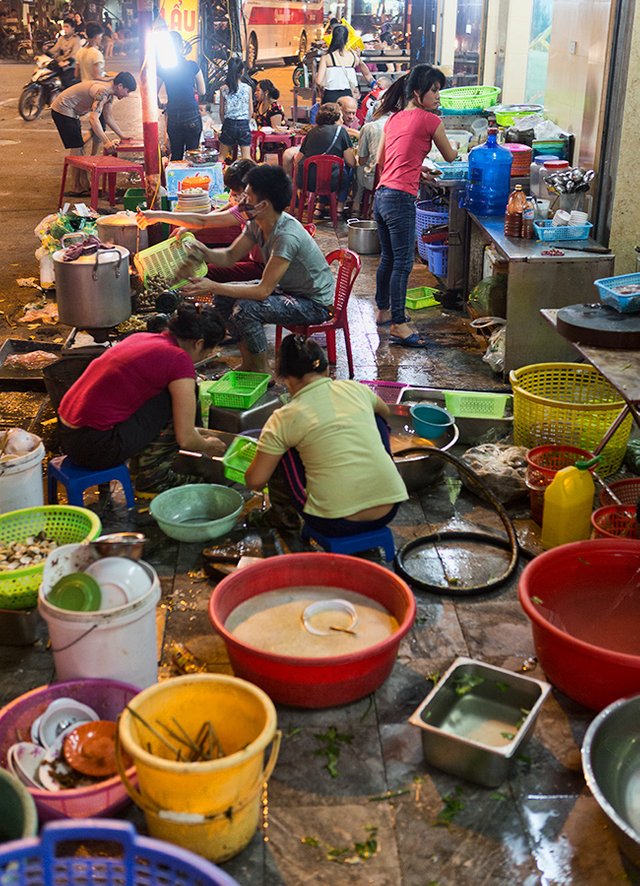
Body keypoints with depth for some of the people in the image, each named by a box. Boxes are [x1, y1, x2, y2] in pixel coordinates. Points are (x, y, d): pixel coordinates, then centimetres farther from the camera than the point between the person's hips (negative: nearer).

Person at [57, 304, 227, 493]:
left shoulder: (141, 338, 13)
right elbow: (186, 440, -7)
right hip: (96, 448, -9)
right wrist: (207, 446, 14)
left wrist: (192, 431, 37)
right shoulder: (179, 360, -11)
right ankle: (153, 476, 10)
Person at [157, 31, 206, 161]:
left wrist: (161, 105, 23)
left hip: (173, 117, 2)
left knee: (176, 154, 11)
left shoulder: (162, 68, 0)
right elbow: (202, 91, 3)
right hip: (192, 116, -2)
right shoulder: (193, 66, -5)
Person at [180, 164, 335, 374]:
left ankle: (262, 371, -7)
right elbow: (230, 256, 4)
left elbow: (263, 290, -32)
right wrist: (205, 252, -18)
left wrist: (213, 287, -32)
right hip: (286, 287, 9)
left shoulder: (287, 235, -32)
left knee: (245, 308, -28)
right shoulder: (257, 223, -5)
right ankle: (249, 363, 12)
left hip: (314, 302, -9)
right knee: (224, 297, 0)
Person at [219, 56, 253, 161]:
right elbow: (251, 110, 2)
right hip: (244, 124, -1)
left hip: (229, 124, 1)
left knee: (222, 156, 12)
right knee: (246, 159, -2)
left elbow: (222, 111, 3)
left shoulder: (223, 89, -2)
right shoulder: (247, 88, -4)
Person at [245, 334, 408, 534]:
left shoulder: (285, 418, -6)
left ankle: (283, 515, 30)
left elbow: (255, 481, -1)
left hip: (336, 524, -3)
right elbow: (385, 412, 29)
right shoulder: (355, 389, 5)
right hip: (389, 511, 4)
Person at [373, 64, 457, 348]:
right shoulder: (429, 120, -6)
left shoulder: (393, 118, 15)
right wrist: (455, 148, 30)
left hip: (382, 195, 8)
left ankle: (383, 311, 33)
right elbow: (450, 157, 7)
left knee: (388, 258, 20)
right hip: (401, 199, -8)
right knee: (403, 263, -6)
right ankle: (398, 325, -5)